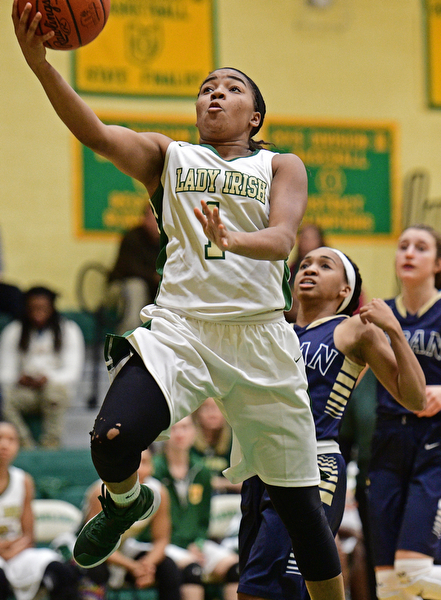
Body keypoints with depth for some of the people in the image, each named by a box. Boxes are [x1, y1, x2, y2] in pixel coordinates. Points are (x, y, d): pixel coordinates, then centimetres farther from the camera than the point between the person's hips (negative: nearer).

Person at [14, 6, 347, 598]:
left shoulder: (281, 167, 14)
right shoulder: (167, 156, 14)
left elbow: (281, 239, -5)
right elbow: (97, 134, -5)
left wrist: (230, 240, -29)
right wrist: (40, 63, -22)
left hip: (260, 334, 1)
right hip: (180, 324, 0)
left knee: (300, 501, 2)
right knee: (112, 442, -26)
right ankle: (125, 501, 10)